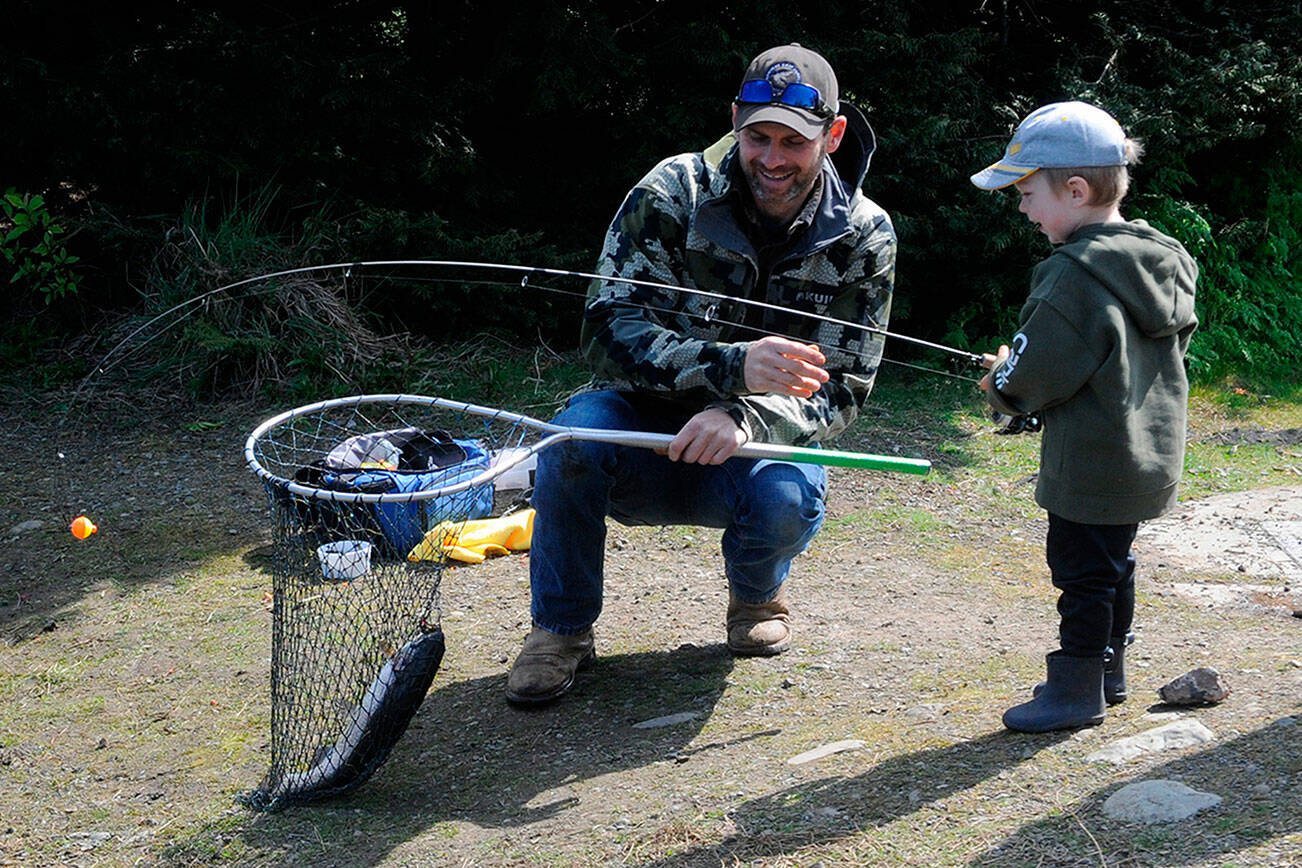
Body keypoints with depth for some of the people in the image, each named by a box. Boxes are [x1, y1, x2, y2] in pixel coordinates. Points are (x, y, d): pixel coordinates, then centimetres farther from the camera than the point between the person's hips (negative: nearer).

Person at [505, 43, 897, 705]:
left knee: (788, 496, -33)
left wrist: (745, 417, -31)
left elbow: (841, 390, -10)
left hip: (748, 450, 1)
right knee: (580, 429, -33)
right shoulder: (673, 193, -12)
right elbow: (609, 331, -20)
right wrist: (734, 365, -36)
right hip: (646, 436, 0)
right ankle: (562, 630, -10)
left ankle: (756, 594, 5)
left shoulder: (863, 235, -7)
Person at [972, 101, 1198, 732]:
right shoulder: (1163, 261, 6)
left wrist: (1000, 383, 1)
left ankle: (1077, 690, 10)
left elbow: (1036, 376, -23)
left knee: (1082, 573, 1)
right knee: (1113, 563, 20)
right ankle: (1109, 671, 32)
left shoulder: (1076, 274, -23)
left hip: (1090, 467, -9)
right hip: (1148, 459, 9)